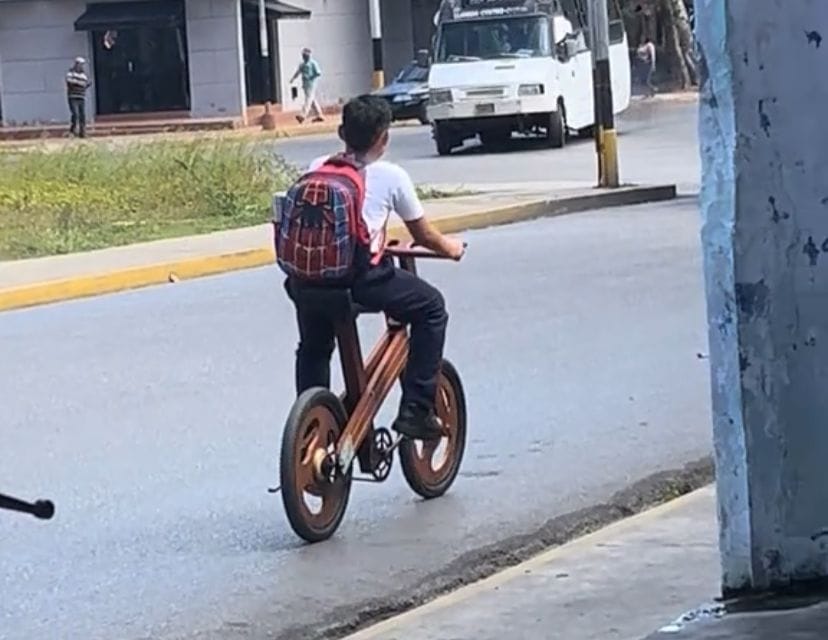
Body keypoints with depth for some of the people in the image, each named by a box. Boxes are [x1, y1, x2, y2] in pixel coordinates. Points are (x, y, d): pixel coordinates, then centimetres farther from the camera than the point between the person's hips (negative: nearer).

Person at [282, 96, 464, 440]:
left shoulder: (317, 169, 16)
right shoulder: (391, 176, 7)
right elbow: (423, 235, 16)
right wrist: (449, 247, 39)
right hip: (360, 276, -4)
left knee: (313, 350, 30)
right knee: (431, 308, 17)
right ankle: (416, 411, 13)